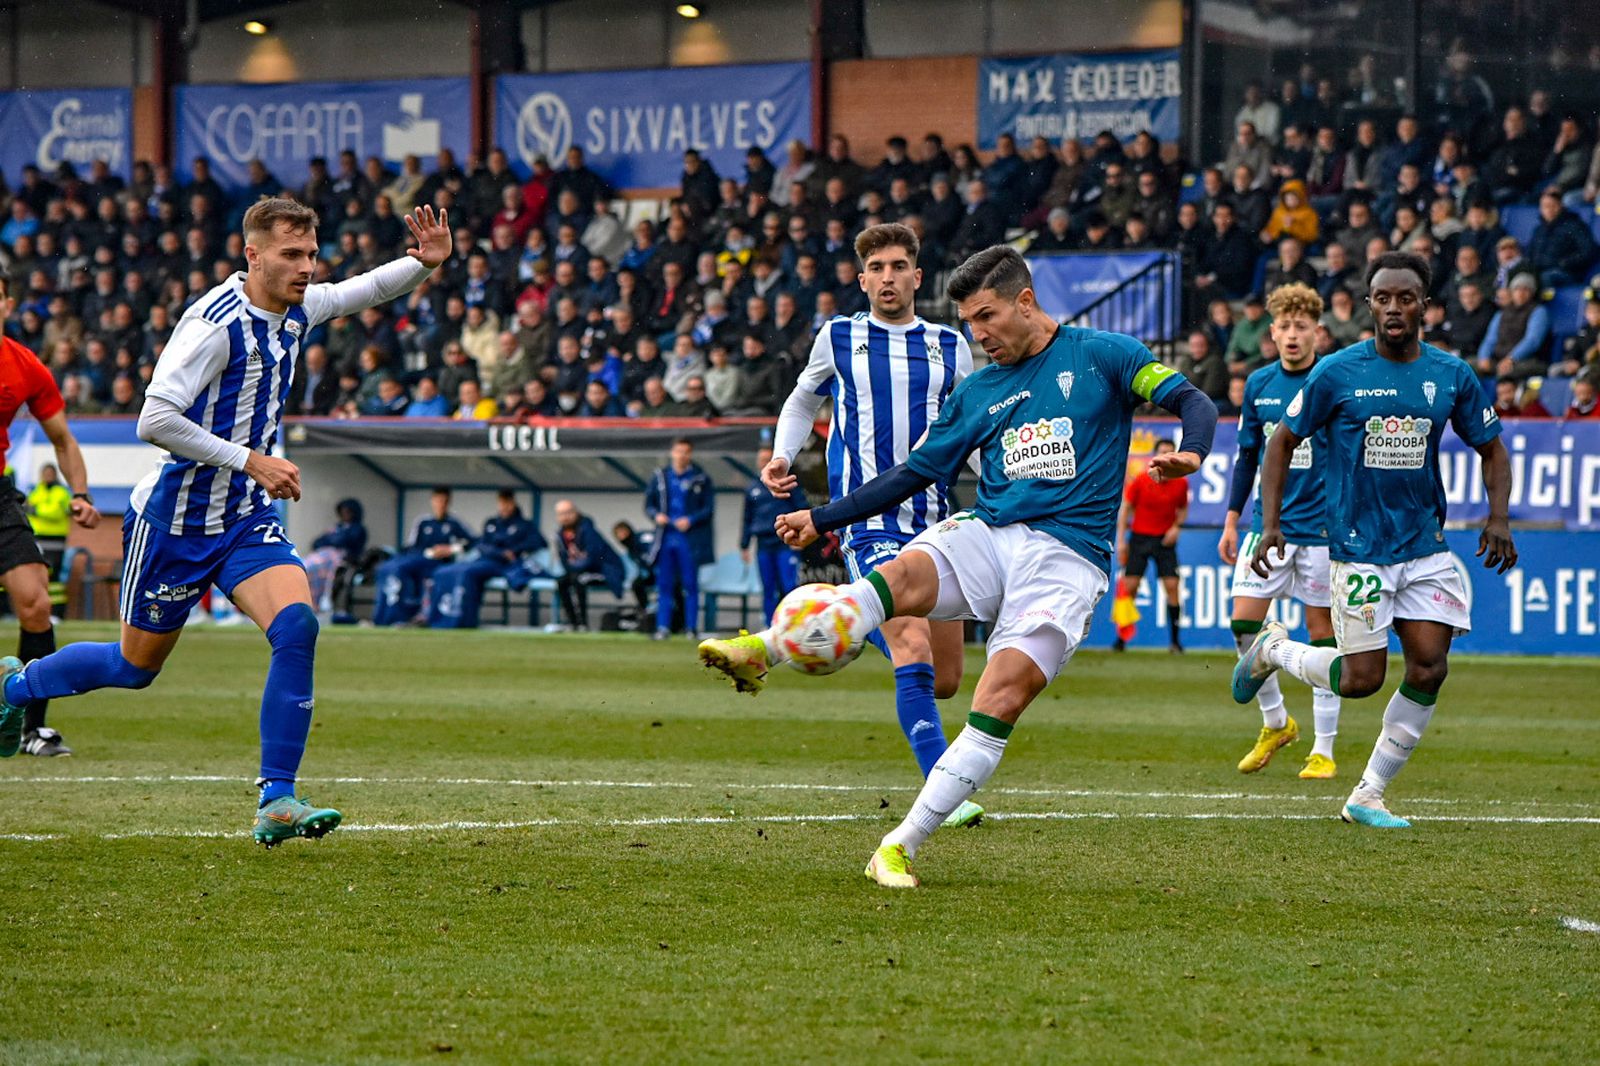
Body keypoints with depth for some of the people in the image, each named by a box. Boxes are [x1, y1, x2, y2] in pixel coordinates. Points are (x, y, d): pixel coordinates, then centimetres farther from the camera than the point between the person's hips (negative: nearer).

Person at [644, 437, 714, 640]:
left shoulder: (701, 479, 3)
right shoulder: (659, 477, 11)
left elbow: (709, 509, 1)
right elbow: (648, 503, 15)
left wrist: (691, 520, -13)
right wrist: (656, 515, -6)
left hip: (690, 539, -2)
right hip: (665, 538, 2)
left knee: (690, 585, -1)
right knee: (664, 585, 2)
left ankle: (691, 627, 3)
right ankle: (663, 627, 4)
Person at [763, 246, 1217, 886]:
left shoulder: (1101, 356, 6)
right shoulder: (976, 393, 19)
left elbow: (1192, 402, 0)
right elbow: (913, 474, 23)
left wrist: (1189, 453, -22)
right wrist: (822, 520, 15)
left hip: (1067, 557, -3)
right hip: (987, 537, 4)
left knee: (1004, 695, -21)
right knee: (900, 575, -29)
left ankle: (901, 846, -19)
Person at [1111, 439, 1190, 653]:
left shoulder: (1181, 483, -2)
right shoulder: (1140, 481, -7)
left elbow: (1183, 509, 14)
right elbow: (1125, 509, -1)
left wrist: (1176, 526, -6)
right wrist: (1121, 540, -5)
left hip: (1165, 539, 1)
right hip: (1139, 537, -1)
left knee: (1172, 587, -8)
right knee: (1129, 586, -5)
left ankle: (1175, 640, -3)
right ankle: (1121, 639, 5)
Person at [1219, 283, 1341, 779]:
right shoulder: (1259, 384, 6)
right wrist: (1231, 521, 13)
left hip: (1321, 528, -4)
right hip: (1268, 524, 4)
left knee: (1322, 630, 0)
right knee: (1244, 622, -4)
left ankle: (1324, 750, 7)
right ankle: (1275, 723, 17)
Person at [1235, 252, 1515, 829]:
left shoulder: (1453, 375, 2)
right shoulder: (1336, 373, -7)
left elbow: (1491, 449, 13)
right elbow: (1284, 441, 2)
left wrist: (1498, 518, -2)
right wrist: (1270, 524, -6)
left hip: (1425, 547, 4)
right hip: (1359, 547, -4)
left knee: (1429, 669, -6)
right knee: (1362, 679, -6)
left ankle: (1368, 796, 7)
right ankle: (1273, 650, 24)